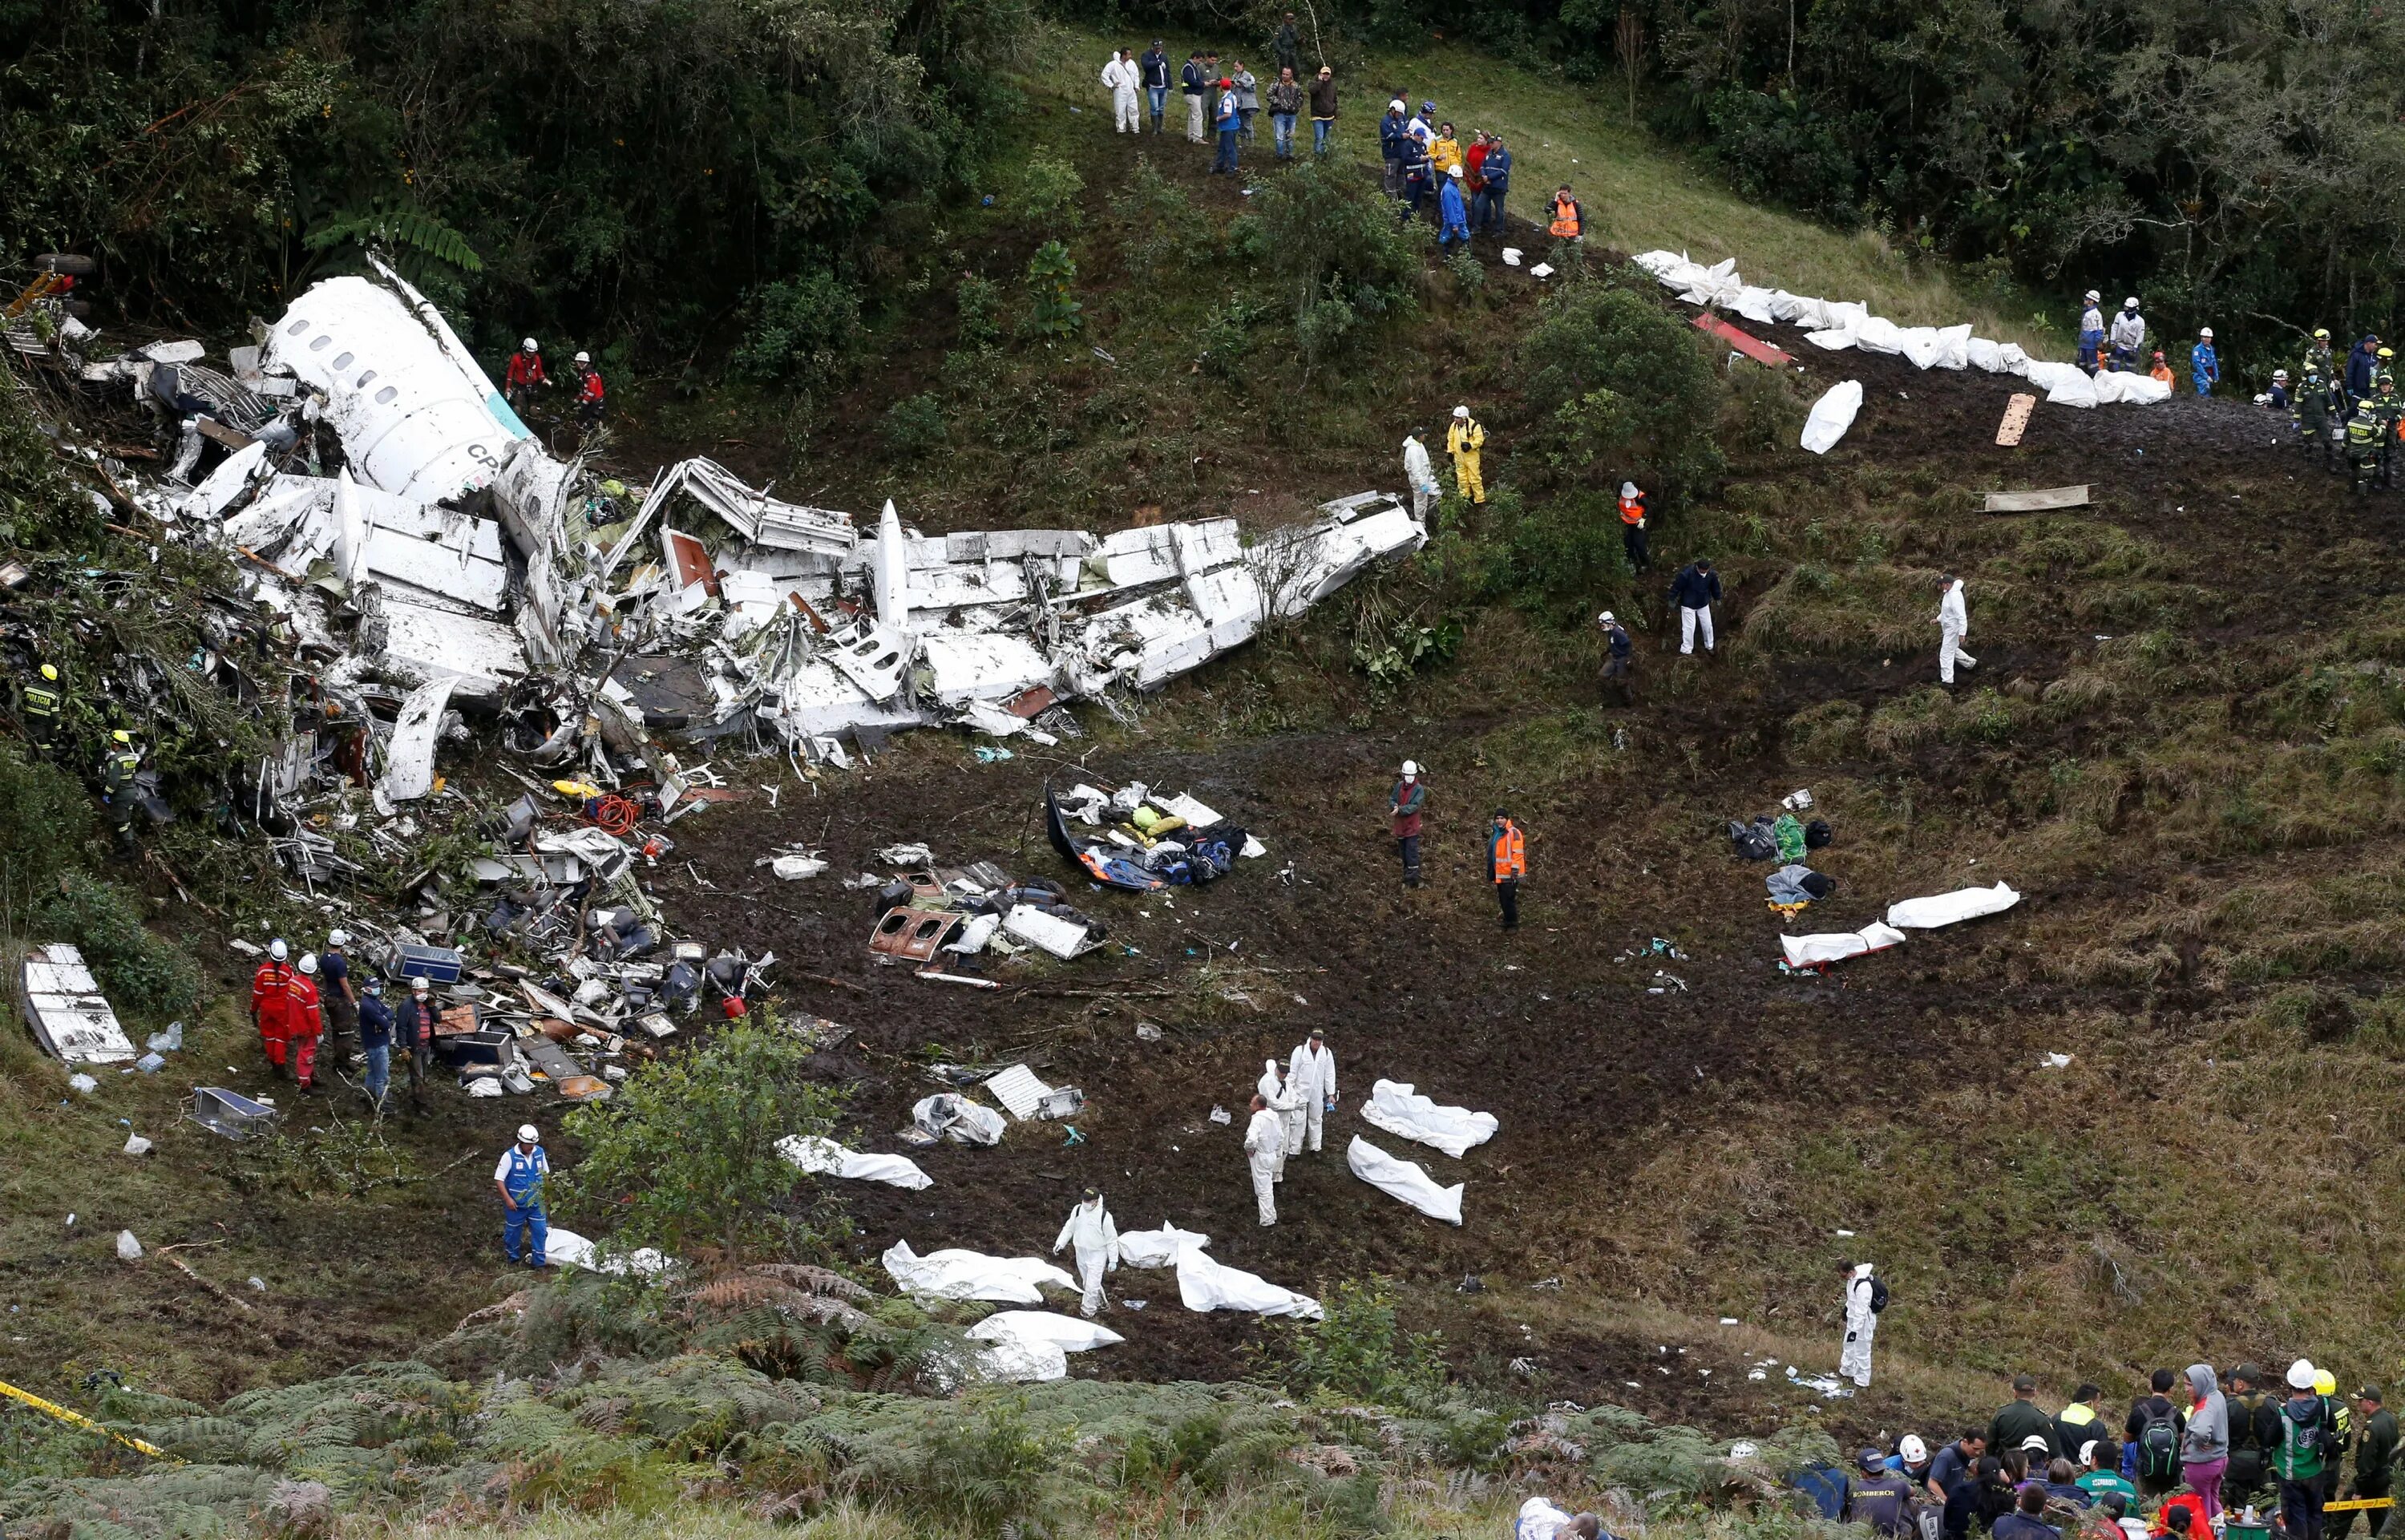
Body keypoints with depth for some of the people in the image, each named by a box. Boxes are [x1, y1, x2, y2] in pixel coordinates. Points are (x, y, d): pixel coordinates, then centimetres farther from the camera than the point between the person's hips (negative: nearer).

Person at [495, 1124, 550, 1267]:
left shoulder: (539, 1152, -5)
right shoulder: (510, 1156, -19)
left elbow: (545, 1173, 13)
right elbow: (498, 1179, -16)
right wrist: (507, 1199, -22)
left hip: (535, 1202, 4)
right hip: (516, 1204, -4)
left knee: (540, 1231, 5)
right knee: (514, 1231, 13)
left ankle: (538, 1260, 16)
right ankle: (511, 1257, 33)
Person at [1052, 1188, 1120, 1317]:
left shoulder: (1104, 1216, -19)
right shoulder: (1078, 1210, -5)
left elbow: (1112, 1240, -11)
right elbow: (1069, 1229, 9)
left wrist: (1113, 1260, -9)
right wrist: (1060, 1243, -1)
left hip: (1097, 1255, -5)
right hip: (1081, 1253, 5)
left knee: (1092, 1285, -9)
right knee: (1087, 1283, 18)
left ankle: (1088, 1312, 2)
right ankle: (1097, 1305, 37)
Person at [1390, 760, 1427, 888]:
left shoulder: (1419, 789, -10)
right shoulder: (1399, 786, 6)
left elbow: (1414, 806, -18)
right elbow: (1391, 799, 6)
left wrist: (1400, 810, -26)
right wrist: (1394, 806, -17)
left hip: (1412, 827, -6)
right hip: (1400, 826, 6)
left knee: (1412, 854, -8)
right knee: (1403, 854, 14)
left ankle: (1413, 880, -4)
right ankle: (1406, 878, 25)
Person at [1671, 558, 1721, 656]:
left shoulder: (1711, 574, -16)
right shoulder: (1686, 574, -31)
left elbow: (1715, 587, 4)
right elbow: (1676, 587, -17)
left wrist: (1717, 598, 16)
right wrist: (1672, 600, -7)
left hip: (1703, 604, 5)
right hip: (1689, 605, -5)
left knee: (1707, 626, 12)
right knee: (1689, 628, -3)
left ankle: (1709, 647, 32)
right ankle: (1686, 651, 9)